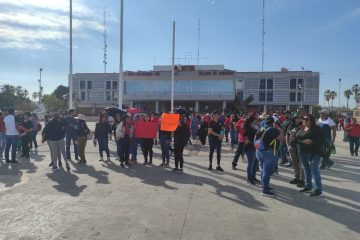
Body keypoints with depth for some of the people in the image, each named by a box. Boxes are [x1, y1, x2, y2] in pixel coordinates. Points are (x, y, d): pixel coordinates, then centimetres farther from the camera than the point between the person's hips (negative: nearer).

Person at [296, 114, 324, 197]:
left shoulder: (316, 128, -9)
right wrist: (303, 142, -8)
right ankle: (308, 186, 29)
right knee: (306, 169, 15)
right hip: (303, 152, 7)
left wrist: (312, 141, -24)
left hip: (314, 152, -7)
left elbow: (322, 140, -14)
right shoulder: (302, 129, 11)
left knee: (314, 170, -9)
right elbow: (297, 138, 11)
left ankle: (318, 190, -2)